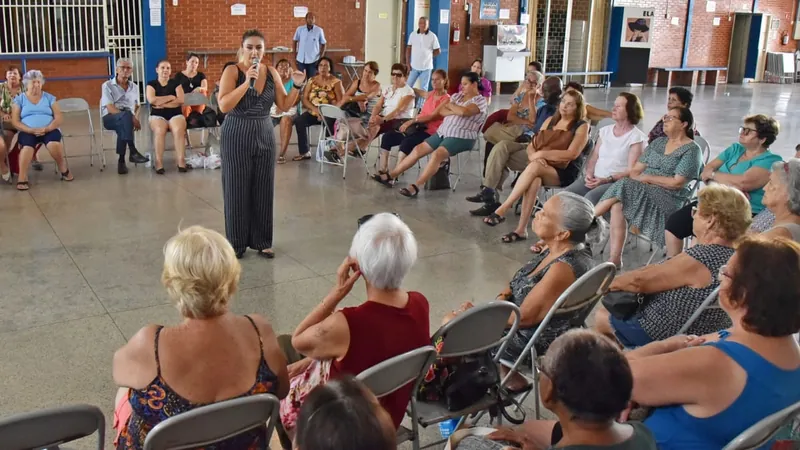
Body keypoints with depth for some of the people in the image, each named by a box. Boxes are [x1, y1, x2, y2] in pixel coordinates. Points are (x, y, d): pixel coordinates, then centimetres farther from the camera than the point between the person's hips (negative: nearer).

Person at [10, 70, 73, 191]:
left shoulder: (49, 98, 12)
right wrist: (31, 130, -15)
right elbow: (15, 121, 3)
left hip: (49, 130, 0)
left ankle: (64, 170, -9)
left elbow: (59, 118, 4)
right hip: (27, 132, 0)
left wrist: (46, 129, -15)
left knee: (54, 144, -34)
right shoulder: (19, 99, 11)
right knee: (27, 147, -35)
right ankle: (22, 179, -27)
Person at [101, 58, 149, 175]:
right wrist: (131, 118, -21)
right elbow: (110, 109, -9)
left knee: (123, 126, -36)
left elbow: (137, 107, 25)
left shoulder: (134, 87, 18)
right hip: (110, 118, -3)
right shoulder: (107, 85, 2)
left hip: (126, 119, 3)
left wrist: (135, 118, 0)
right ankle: (133, 152, -45)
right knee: (126, 115, -39)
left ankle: (121, 160, -32)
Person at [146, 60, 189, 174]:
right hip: (157, 115, 0)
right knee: (159, 130, -35)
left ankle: (181, 161, -35)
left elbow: (181, 100, -3)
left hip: (175, 114, 0)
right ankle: (159, 162, -33)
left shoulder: (176, 83, 12)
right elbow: (152, 100, -9)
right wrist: (171, 97, -4)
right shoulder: (151, 84, 10)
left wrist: (162, 103, -9)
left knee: (178, 130, -34)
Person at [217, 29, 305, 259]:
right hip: (237, 136, -4)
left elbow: (284, 105, 7)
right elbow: (224, 106, -20)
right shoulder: (232, 71, -8)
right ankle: (236, 244, 14)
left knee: (263, 190, 7)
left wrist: (297, 86, -8)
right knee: (237, 190, 2)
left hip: (264, 135, 4)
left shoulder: (271, 72, 5)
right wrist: (247, 81, -26)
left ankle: (261, 241, 18)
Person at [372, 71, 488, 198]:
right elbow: (440, 111, 6)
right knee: (418, 149, -2)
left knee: (437, 154, -32)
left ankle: (416, 186, -36)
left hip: (461, 137, -8)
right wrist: (456, 111, -10)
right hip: (443, 132, 8)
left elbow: (463, 112, -22)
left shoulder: (481, 100, -3)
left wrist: (450, 105, -3)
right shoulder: (458, 95, 18)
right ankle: (390, 176, 1)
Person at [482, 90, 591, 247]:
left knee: (534, 168, -35)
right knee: (534, 180, -34)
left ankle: (502, 209, -35)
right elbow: (531, 146, 11)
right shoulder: (550, 121, 16)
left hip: (565, 172, -4)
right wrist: (533, 155, -13)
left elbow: (572, 154, -14)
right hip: (542, 167, 4)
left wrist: (542, 153, -18)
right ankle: (522, 229, -37)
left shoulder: (582, 126, 0)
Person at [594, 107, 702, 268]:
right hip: (644, 192, 6)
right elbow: (635, 170, 14)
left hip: (669, 199, -5)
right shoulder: (658, 143, 20)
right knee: (618, 204, -28)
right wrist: (636, 176, -10)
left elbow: (677, 183, -12)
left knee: (623, 188, -28)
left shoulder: (691, 149, -1)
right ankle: (614, 258, -31)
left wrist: (647, 177, -10)